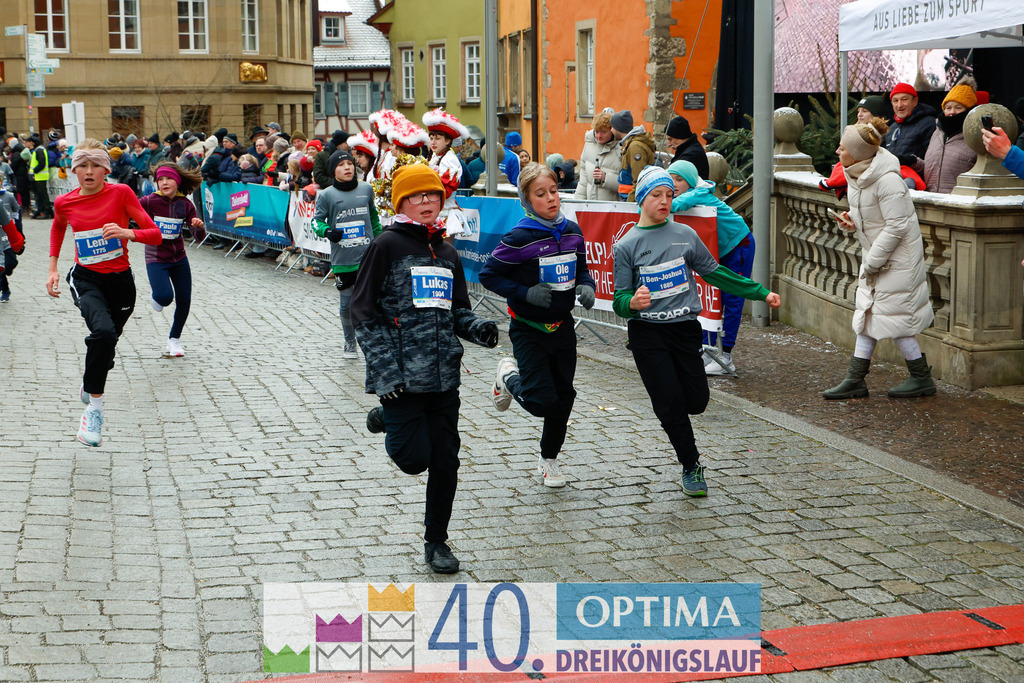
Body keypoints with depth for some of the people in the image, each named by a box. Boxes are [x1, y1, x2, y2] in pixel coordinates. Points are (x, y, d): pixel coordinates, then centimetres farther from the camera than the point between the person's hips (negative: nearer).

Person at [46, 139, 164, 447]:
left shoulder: (121, 193, -9)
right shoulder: (65, 203, -3)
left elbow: (156, 234, -10)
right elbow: (57, 227, 22)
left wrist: (128, 233, -29)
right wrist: (52, 269, 16)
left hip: (120, 281, 1)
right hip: (86, 280, -1)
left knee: (106, 345, 16)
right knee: (103, 332, -31)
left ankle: (89, 386, 51)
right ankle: (94, 409, -21)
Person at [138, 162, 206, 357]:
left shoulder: (185, 204, -4)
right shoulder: (150, 202, -13)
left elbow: (199, 237, -3)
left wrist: (199, 226, -25)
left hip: (179, 258, 4)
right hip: (156, 259, -4)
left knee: (184, 301, 6)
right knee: (165, 297, -23)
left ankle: (174, 340, 30)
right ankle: (157, 297, 18)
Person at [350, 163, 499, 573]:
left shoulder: (446, 253, 14)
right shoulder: (387, 246, -5)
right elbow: (364, 312, -7)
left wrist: (479, 329, -4)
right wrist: (386, 371, -15)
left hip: (443, 377, 5)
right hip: (402, 377, -5)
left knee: (445, 461, 6)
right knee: (415, 458, -6)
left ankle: (437, 542, 23)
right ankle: (386, 420, 26)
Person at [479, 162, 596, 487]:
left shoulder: (572, 232, -1)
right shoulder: (520, 238, -19)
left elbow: (581, 268, 15)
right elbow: (488, 275, -13)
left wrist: (587, 286, -7)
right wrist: (526, 293, -23)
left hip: (562, 326, 5)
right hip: (529, 330, -5)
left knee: (563, 396, 12)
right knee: (540, 400, -12)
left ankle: (548, 458, 33)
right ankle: (510, 376, 22)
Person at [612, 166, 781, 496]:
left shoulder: (685, 234, 5)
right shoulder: (626, 246, -2)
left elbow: (714, 273, 14)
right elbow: (620, 300, -2)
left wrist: (761, 292, 13)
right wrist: (633, 303, -26)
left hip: (685, 328, 3)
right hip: (647, 333, -2)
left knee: (697, 400, -3)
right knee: (670, 403, -6)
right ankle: (691, 466, 13)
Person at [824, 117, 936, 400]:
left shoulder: (887, 180, -25)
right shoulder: (856, 174, 3)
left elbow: (896, 226, -23)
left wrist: (872, 262, -18)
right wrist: (851, 220, -4)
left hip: (898, 257, -9)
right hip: (875, 254, 9)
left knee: (892, 316, -5)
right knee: (868, 313, 9)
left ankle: (922, 378, 10)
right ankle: (855, 380, 14)